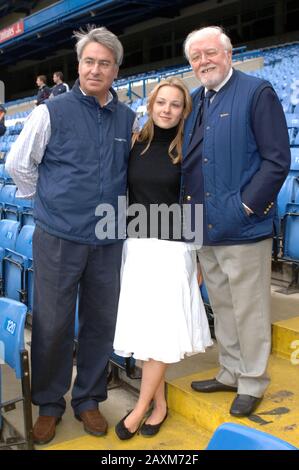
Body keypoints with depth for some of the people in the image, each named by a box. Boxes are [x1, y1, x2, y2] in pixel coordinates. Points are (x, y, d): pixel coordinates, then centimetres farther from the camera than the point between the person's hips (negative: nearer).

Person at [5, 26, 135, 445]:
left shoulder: (128, 119, 6)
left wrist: (113, 206, 12)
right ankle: (49, 404, 25)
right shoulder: (53, 112, -4)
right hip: (58, 238, -3)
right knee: (52, 325, 5)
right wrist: (50, 201, 7)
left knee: (100, 323, 11)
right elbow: (18, 164, 4)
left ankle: (88, 399, 30)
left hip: (108, 241, 3)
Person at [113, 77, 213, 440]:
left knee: (160, 328, -2)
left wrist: (201, 256, -1)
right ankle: (159, 402, 23)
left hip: (172, 248, -3)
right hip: (136, 245, 4)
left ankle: (141, 406, 13)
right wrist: (121, 244, 10)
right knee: (141, 326, 7)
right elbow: (125, 194, 10)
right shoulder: (136, 144, 6)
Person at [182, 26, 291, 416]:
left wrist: (246, 206, -16)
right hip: (205, 226, 7)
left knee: (249, 310, 4)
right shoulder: (195, 101, 13)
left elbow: (277, 160, -12)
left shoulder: (257, 92, -6)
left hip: (244, 227, -7)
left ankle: (252, 383, 22)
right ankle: (231, 373, 34)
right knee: (222, 307, 18)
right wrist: (190, 202, 8)